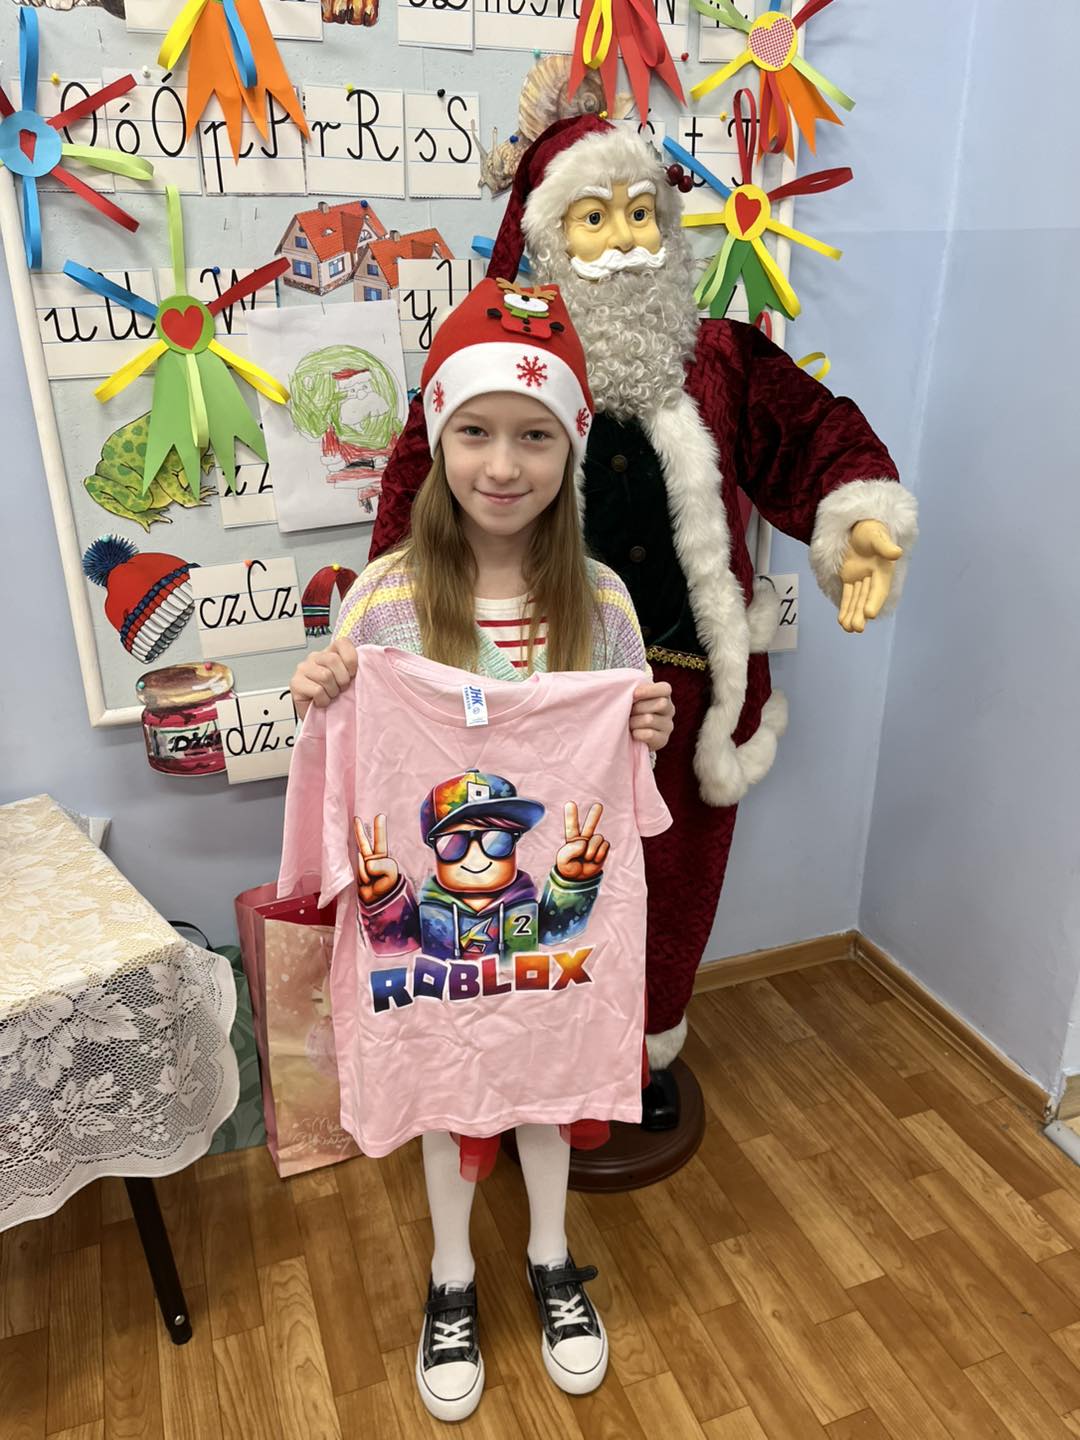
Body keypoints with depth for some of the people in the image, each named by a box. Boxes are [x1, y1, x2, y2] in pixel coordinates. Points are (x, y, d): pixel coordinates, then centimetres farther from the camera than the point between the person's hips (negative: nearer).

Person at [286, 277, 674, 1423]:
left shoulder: (600, 600, -10)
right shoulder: (384, 596, -16)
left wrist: (647, 738, -20)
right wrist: (318, 711, -26)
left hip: (558, 904, 2)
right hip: (430, 909, -1)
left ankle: (550, 1260, 52)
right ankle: (451, 1277, 49)